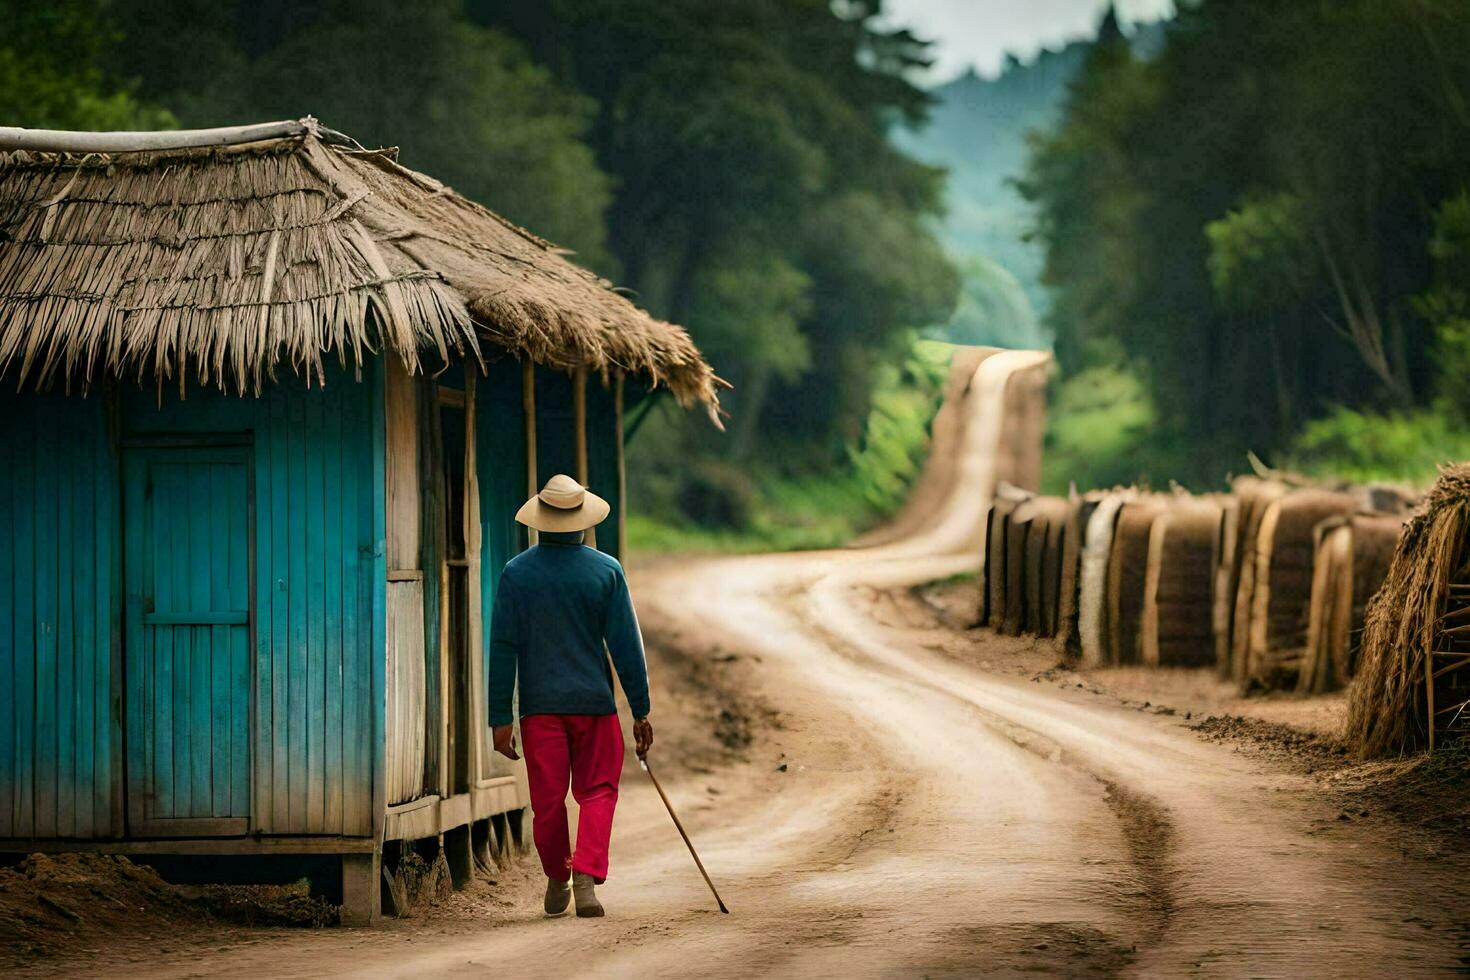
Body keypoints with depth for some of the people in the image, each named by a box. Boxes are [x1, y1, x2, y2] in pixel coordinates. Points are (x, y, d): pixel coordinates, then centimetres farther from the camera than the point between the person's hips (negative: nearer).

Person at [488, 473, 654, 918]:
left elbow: (502, 649, -4)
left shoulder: (517, 573, -2)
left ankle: (557, 882, 25)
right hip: (594, 701, 0)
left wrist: (501, 717, 0)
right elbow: (626, 645, -2)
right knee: (598, 791, 9)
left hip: (540, 706, 0)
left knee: (548, 800, 10)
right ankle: (586, 874, -12)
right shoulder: (607, 571, -3)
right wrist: (641, 711, 4)